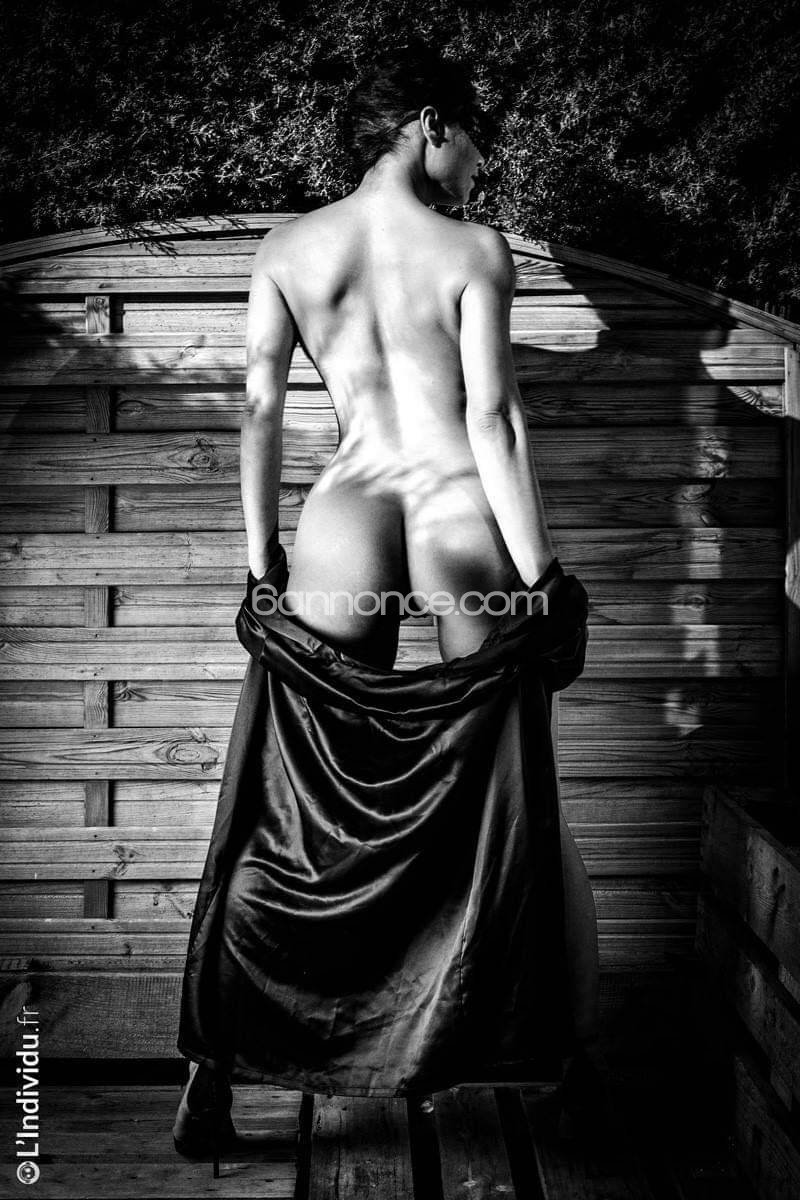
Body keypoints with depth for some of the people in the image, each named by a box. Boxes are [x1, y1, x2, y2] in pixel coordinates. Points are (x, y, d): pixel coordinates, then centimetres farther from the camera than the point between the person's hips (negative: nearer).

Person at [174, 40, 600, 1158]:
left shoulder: (284, 248, 10)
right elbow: (494, 419, -6)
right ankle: (572, 1038, 24)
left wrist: (260, 556, 11)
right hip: (462, 512, -2)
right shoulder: (476, 250, 1)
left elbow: (260, 408, 7)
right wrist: (542, 577, -4)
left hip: (346, 516, 2)